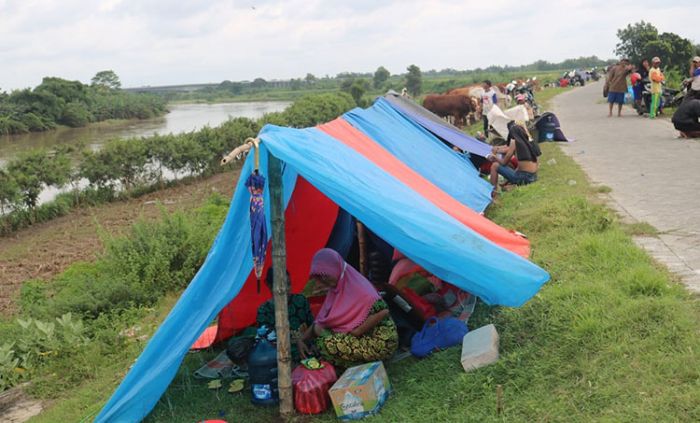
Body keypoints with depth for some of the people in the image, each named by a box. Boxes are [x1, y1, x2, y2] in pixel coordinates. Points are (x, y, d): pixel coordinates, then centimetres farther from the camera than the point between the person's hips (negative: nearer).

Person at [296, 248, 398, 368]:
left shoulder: (357, 287, -17)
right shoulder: (335, 289, 8)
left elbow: (382, 311, -28)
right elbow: (320, 321, 13)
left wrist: (354, 333, -21)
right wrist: (301, 340, -2)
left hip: (381, 342, -9)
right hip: (363, 336, 9)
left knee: (327, 344, -22)